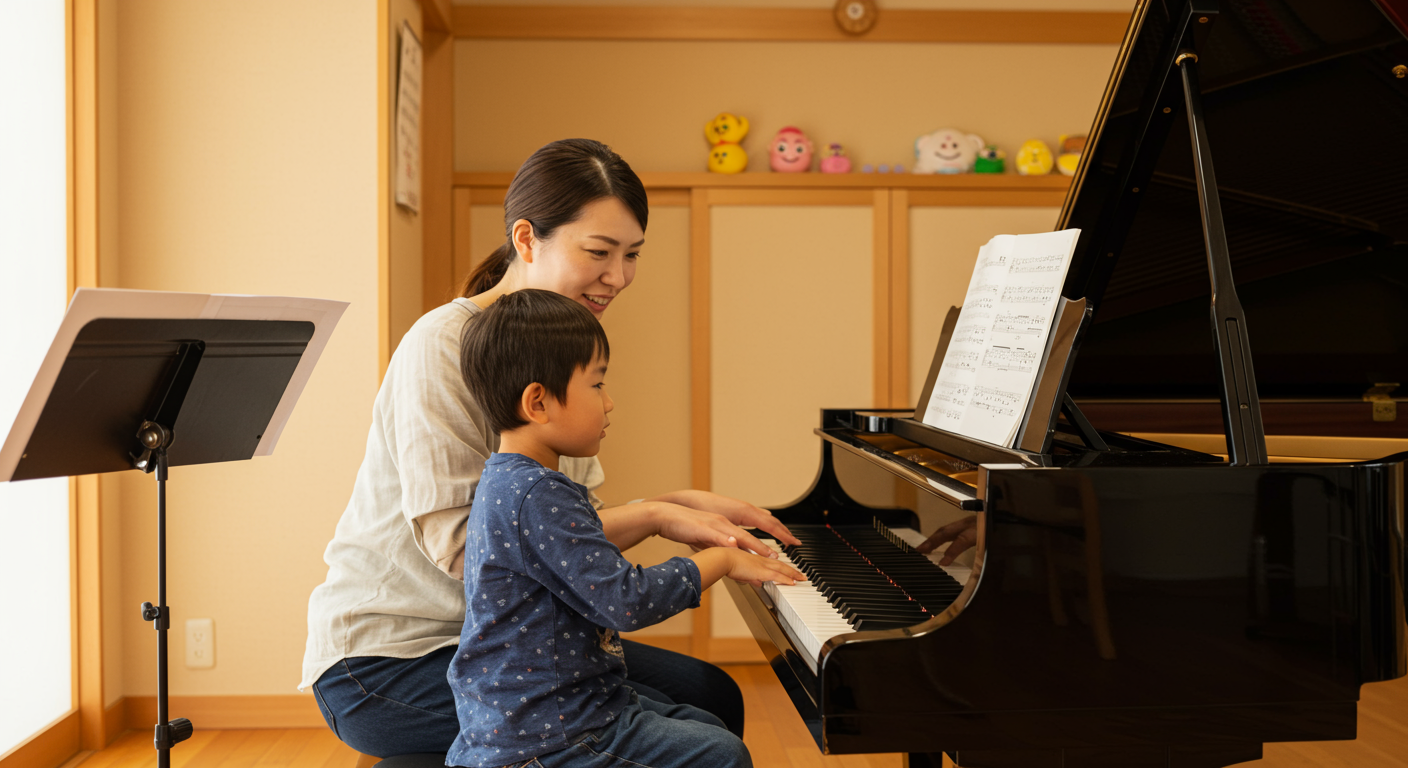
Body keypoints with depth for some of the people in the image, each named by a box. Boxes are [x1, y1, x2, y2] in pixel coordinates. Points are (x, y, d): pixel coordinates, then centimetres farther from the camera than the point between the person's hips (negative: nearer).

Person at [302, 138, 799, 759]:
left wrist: (677, 504, -10)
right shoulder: (443, 346, -20)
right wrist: (652, 517, -24)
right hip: (388, 655, -8)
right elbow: (462, 546, -26)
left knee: (712, 694, 0)